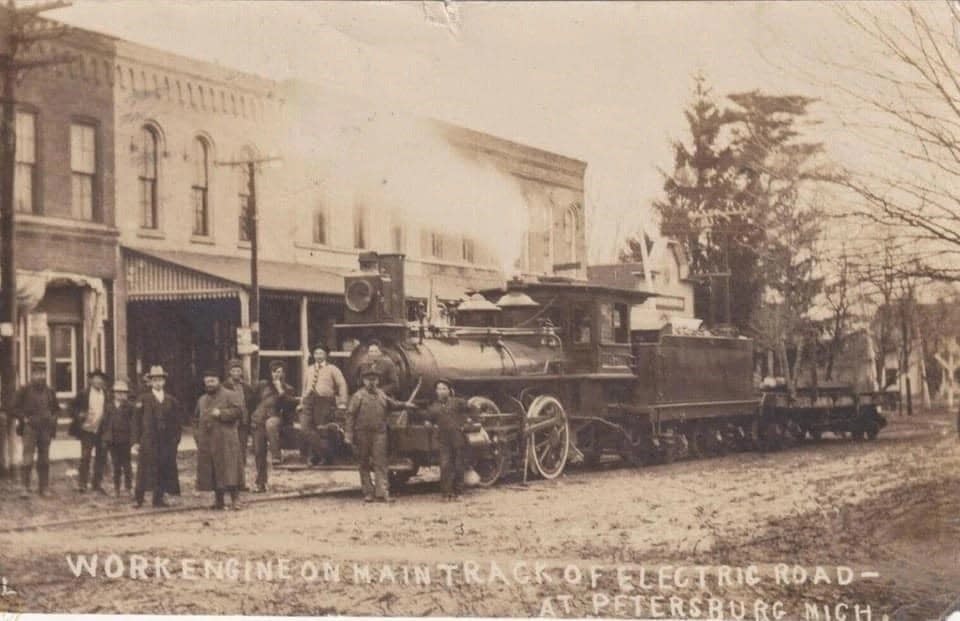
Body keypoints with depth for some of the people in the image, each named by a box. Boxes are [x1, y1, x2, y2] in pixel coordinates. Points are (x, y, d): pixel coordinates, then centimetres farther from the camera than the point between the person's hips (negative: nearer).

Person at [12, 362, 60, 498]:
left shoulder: (50, 392, 12)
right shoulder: (24, 390, -1)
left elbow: (56, 408, 24)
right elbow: (15, 407, 0)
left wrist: (53, 418, 7)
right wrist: (24, 418, -9)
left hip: (46, 430, 4)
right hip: (30, 429, -4)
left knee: (44, 461, 7)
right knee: (27, 460, -10)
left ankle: (43, 488, 14)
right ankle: (25, 488, -6)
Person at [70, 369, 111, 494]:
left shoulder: (108, 396, 3)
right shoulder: (83, 394, 1)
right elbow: (74, 407, 8)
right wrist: (80, 415, -9)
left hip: (102, 431, 2)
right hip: (87, 429, -2)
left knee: (101, 458, 5)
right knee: (85, 457, -3)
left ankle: (97, 483, 15)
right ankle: (83, 484, 3)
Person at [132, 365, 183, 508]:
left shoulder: (172, 400, 10)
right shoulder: (144, 399, 2)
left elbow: (176, 422, 13)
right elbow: (137, 421, 1)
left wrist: (176, 439, 5)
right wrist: (136, 440, -5)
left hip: (167, 441, 3)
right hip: (148, 441, -3)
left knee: (164, 470, 3)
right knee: (146, 469, -4)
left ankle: (158, 498, 10)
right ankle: (139, 499, 0)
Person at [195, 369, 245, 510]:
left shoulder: (231, 395, 1)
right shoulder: (202, 399, 21)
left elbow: (238, 411, -10)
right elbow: (197, 417, 29)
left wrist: (221, 413, -16)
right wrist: (198, 433, 15)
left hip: (226, 441, -6)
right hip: (206, 443, 6)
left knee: (229, 470, -10)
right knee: (211, 471, 6)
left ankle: (235, 499, -8)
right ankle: (218, 500, 13)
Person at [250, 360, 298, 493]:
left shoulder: (287, 389, 8)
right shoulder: (263, 385, 13)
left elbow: (292, 406, -6)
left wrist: (281, 392, -12)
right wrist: (252, 418, 16)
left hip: (274, 418, -3)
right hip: (258, 421, 3)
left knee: (271, 423, -41)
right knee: (259, 453, 0)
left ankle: (276, 455, -39)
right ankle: (261, 484, 10)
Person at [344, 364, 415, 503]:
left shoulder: (381, 395, 13)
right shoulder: (358, 396, 0)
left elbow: (392, 404, 30)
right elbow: (350, 415, -4)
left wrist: (405, 405, 14)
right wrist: (349, 435, -10)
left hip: (379, 433, 2)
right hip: (362, 433, -2)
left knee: (380, 463, -6)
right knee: (364, 464, 4)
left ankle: (382, 492, -8)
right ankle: (368, 492, 12)